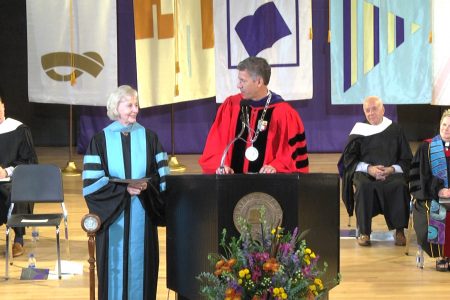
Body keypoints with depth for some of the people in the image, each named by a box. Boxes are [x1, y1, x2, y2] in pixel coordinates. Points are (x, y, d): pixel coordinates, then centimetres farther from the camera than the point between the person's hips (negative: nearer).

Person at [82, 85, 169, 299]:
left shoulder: (149, 137, 7)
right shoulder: (101, 140, 1)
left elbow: (163, 177, 5)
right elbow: (92, 183, -5)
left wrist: (147, 185, -15)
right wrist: (124, 188, -16)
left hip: (141, 216, 1)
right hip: (112, 217, -1)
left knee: (140, 264, 2)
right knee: (115, 265, 0)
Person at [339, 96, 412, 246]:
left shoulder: (395, 130, 12)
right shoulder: (359, 131, 11)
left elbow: (407, 160, 10)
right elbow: (348, 159, 5)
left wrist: (391, 169, -11)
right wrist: (369, 168, -12)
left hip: (392, 172, 0)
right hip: (364, 172, 0)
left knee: (400, 186, -34)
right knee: (364, 186, -36)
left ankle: (399, 231, -24)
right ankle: (364, 232, -29)